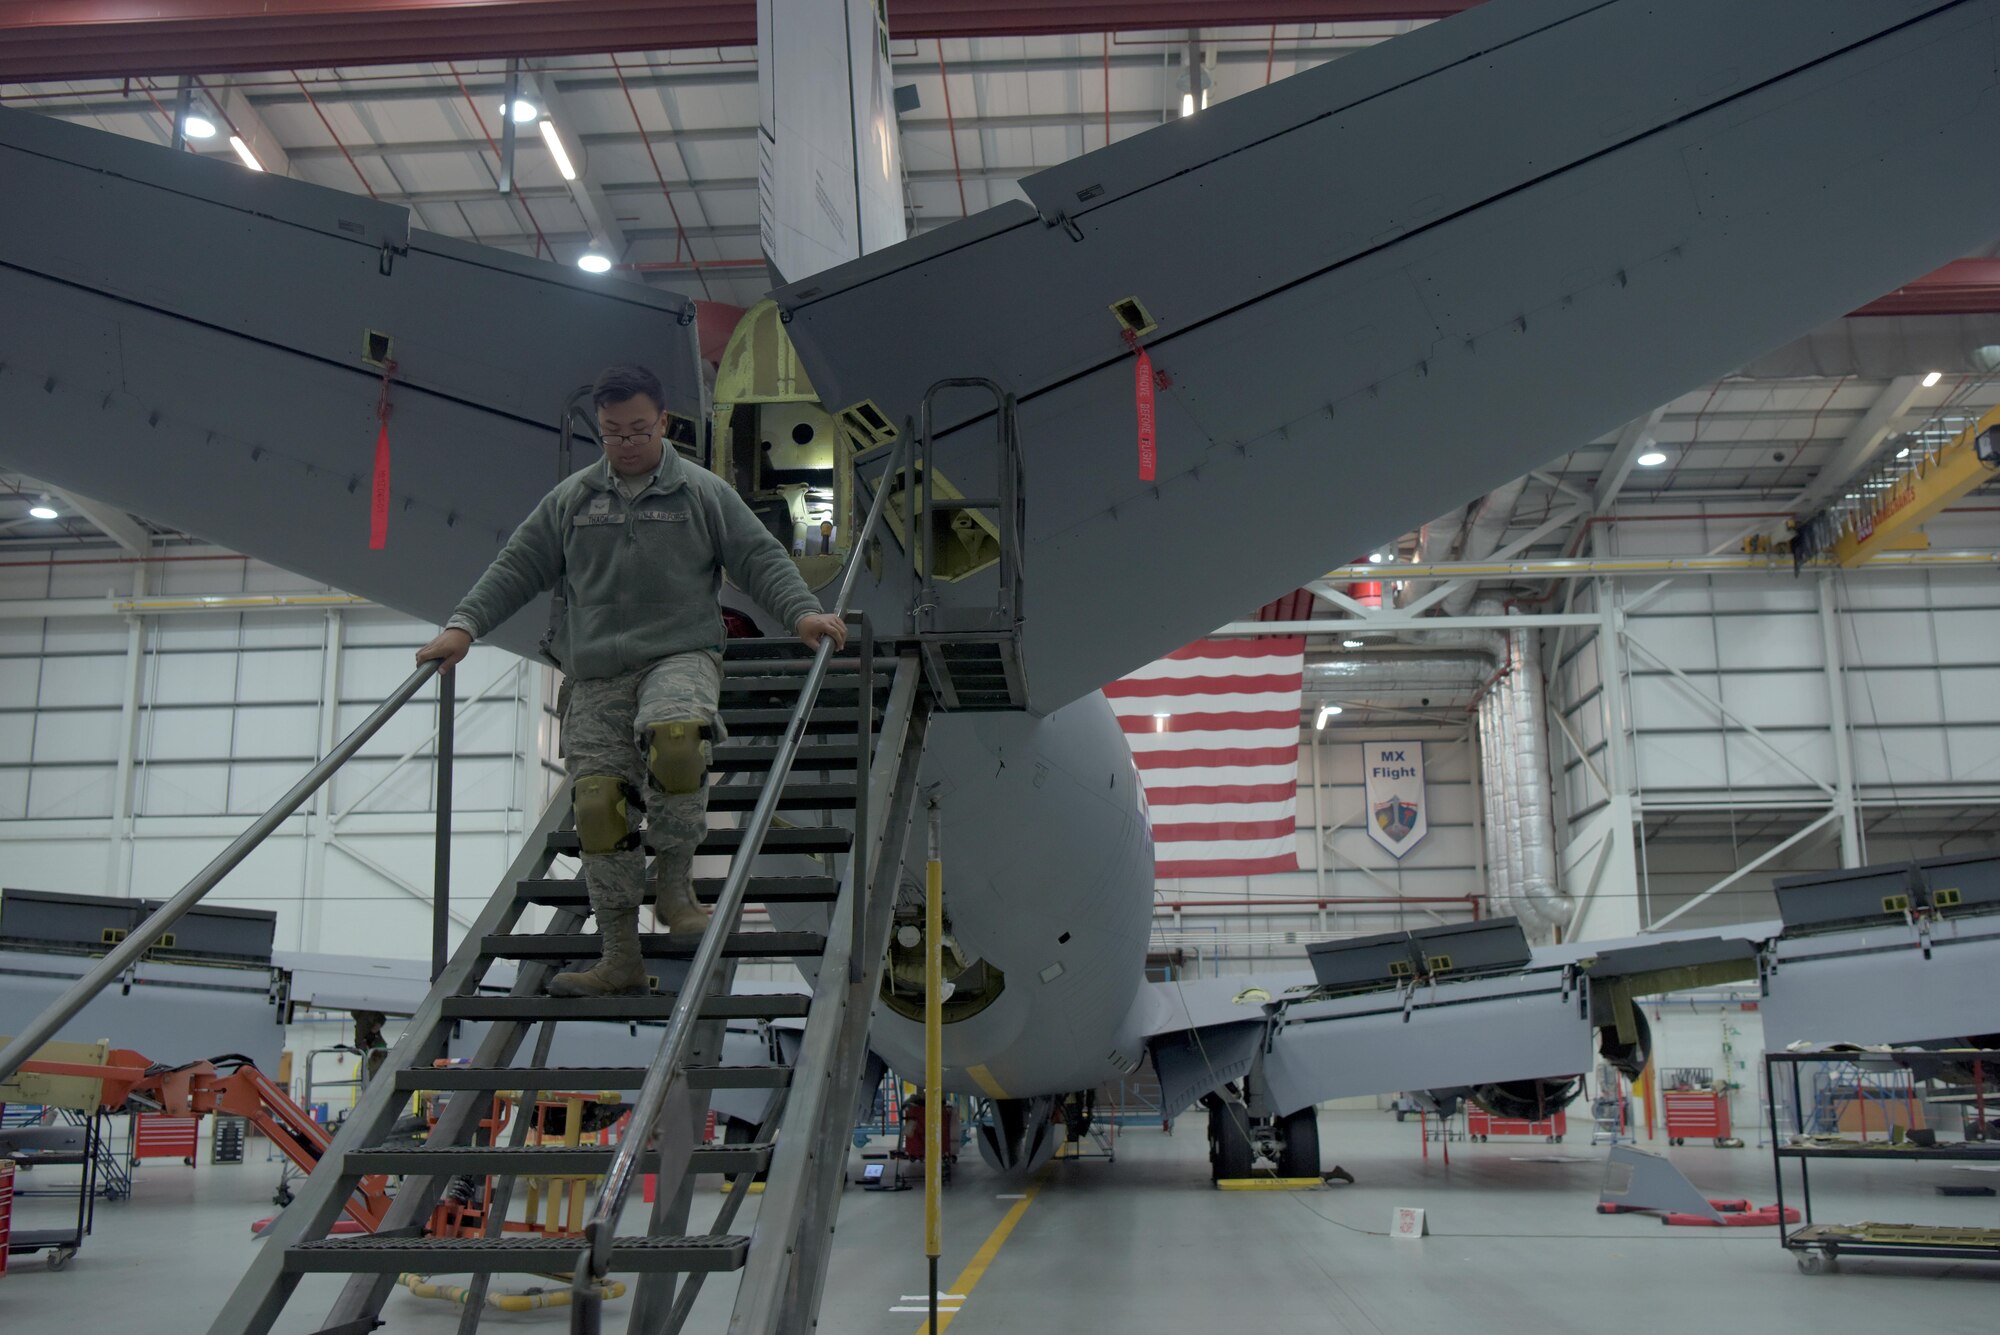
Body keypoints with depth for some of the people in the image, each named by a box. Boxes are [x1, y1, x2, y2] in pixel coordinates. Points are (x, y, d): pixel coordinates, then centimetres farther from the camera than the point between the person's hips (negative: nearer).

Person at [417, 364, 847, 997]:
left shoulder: (704, 493, 8)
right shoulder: (570, 500, 15)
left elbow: (760, 558, 5)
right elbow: (516, 567, 17)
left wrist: (803, 612, -11)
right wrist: (465, 624, 5)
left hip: (680, 656, -3)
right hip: (595, 681, 3)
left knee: (676, 738, -35)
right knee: (597, 803, -5)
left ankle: (674, 883, -15)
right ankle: (619, 957, 4)